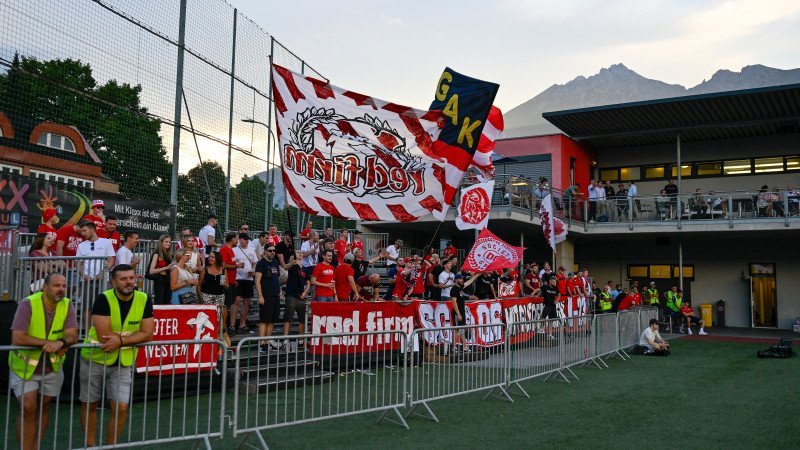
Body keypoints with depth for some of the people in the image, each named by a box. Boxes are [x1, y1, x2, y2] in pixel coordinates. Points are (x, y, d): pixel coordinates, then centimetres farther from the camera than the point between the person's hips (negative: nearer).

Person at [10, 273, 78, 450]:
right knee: (28, 408, -9)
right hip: (24, 366, -4)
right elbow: (17, 338, -27)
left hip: (51, 367, 4)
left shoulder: (67, 306, -9)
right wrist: (48, 343, -24)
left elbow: (72, 335, -16)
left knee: (44, 407, 13)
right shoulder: (27, 304, -20)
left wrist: (60, 342, -37)